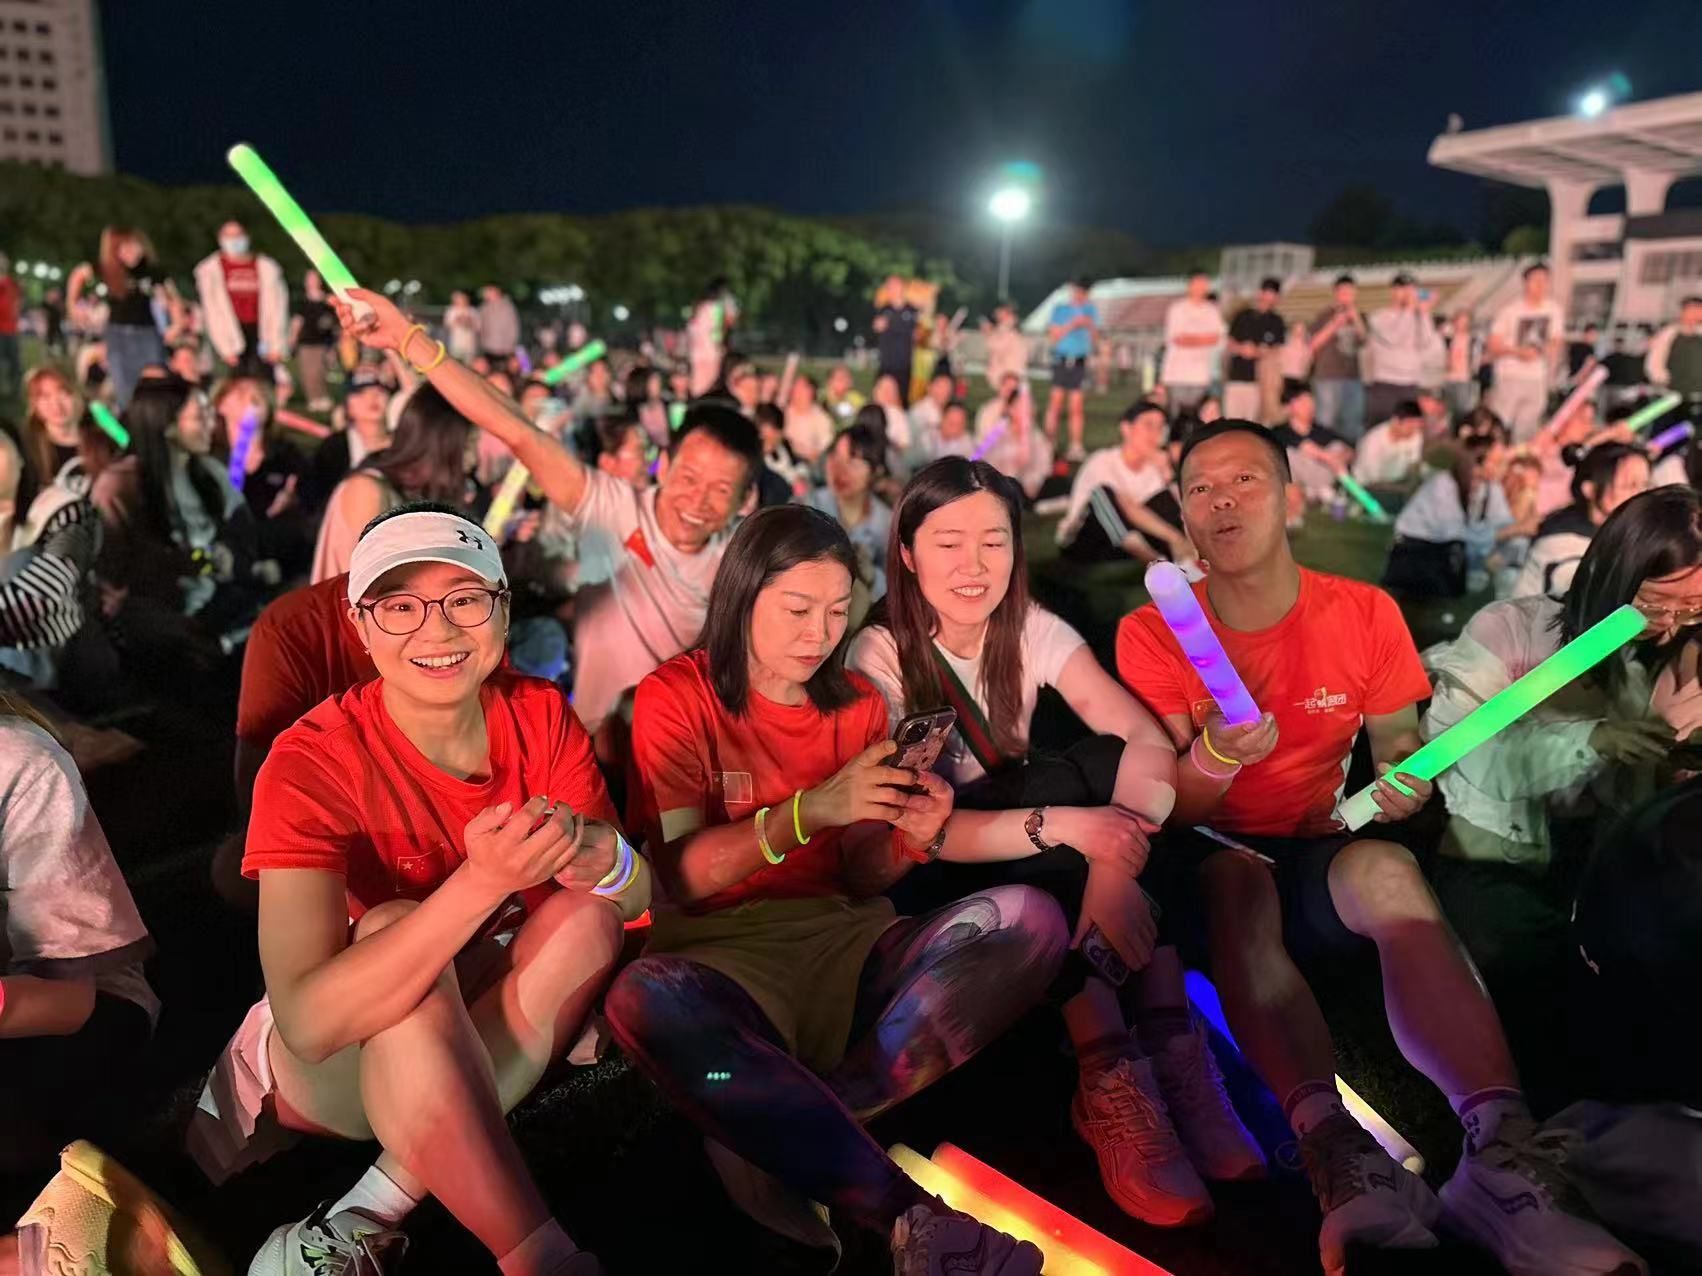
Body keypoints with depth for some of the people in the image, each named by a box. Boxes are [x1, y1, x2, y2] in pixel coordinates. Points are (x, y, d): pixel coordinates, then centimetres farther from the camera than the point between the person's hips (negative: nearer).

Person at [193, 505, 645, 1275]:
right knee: (393, 921, -33)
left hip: (495, 1032, 4)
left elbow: (635, 894, -16)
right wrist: (484, 881, -47)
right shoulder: (313, 763, -23)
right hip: (331, 1061, -4)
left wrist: (591, 852, -40)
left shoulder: (539, 715, -11)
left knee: (587, 911, -23)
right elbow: (311, 1021, -34)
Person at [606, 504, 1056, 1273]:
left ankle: (783, 1136, -26)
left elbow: (860, 880, 9)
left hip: (845, 943, 4)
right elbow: (679, 875, -11)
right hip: (724, 951, -4)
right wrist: (808, 811, -24)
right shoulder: (676, 696, -1)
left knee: (1029, 921, -20)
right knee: (645, 999, -39)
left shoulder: (858, 704, 11)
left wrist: (907, 839, -14)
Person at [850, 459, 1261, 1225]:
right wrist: (1063, 826, -36)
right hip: (926, 880, -4)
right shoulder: (879, 655, -17)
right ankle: (1160, 1045, -27)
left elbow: (1151, 749, -19)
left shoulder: (1033, 630, -7)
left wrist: (1114, 870, -36)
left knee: (1116, 769, -26)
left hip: (1036, 871, 4)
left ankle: (1119, 1074, -27)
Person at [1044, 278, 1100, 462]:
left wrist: (1091, 326, -8)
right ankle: (1049, 444, 2)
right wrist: (1072, 325, -10)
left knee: (1076, 406, -2)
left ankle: (1076, 448, -1)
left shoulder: (1091, 310, 13)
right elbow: (1053, 337, 0)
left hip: (1080, 362, 1)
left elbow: (1094, 341, 11)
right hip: (1061, 361, -1)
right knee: (1055, 401, -5)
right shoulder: (1059, 309, 6)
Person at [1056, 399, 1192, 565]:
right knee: (1103, 493, -31)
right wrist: (1174, 537, -40)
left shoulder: (1154, 464, 1)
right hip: (1080, 541, -6)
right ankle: (1158, 563, -43)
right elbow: (1128, 509, -32)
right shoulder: (1103, 462, -18)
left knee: (1165, 497, -8)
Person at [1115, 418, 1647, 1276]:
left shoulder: (1366, 615, -2)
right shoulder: (1152, 634, -7)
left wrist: (1406, 781, -19)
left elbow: (1399, 746, 6)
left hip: (1318, 857, 1)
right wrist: (1213, 758, -33)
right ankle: (1334, 1143, -50)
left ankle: (1501, 1152, -44)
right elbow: (1170, 809, -9)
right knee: (1235, 879, -36)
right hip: (1206, 862, -1)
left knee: (1386, 867, -32)